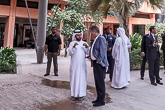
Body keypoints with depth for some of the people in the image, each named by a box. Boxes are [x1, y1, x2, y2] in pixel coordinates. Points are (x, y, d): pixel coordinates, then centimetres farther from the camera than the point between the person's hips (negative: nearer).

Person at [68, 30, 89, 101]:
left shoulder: (84, 43, 10)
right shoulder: (72, 43, 3)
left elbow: (88, 53, 0)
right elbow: (70, 53, -9)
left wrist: (86, 47, -17)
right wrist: (74, 46, -24)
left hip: (82, 64, 2)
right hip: (74, 64, -2)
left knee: (82, 78, 2)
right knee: (74, 78, 1)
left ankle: (81, 94, 10)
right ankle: (74, 94, 9)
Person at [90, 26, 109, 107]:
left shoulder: (101, 39, -15)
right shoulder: (96, 39, 15)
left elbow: (102, 52, -20)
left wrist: (98, 61, -17)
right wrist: (91, 56, 13)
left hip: (99, 64, -10)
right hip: (95, 63, 10)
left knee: (100, 82, -2)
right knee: (97, 82, 16)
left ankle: (101, 100, 9)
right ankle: (99, 98, 28)